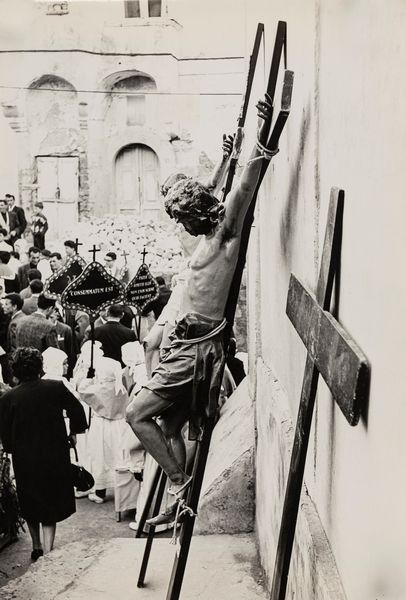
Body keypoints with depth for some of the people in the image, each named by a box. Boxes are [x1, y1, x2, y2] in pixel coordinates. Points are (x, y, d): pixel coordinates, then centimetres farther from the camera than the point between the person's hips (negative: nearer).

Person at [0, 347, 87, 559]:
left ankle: (37, 548, 29)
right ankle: (48, 552, 1)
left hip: (24, 461, 0)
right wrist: (74, 432, 12)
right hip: (55, 457, 0)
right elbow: (77, 411, -6)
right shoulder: (56, 388, -8)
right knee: (51, 505, 9)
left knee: (30, 505, 20)